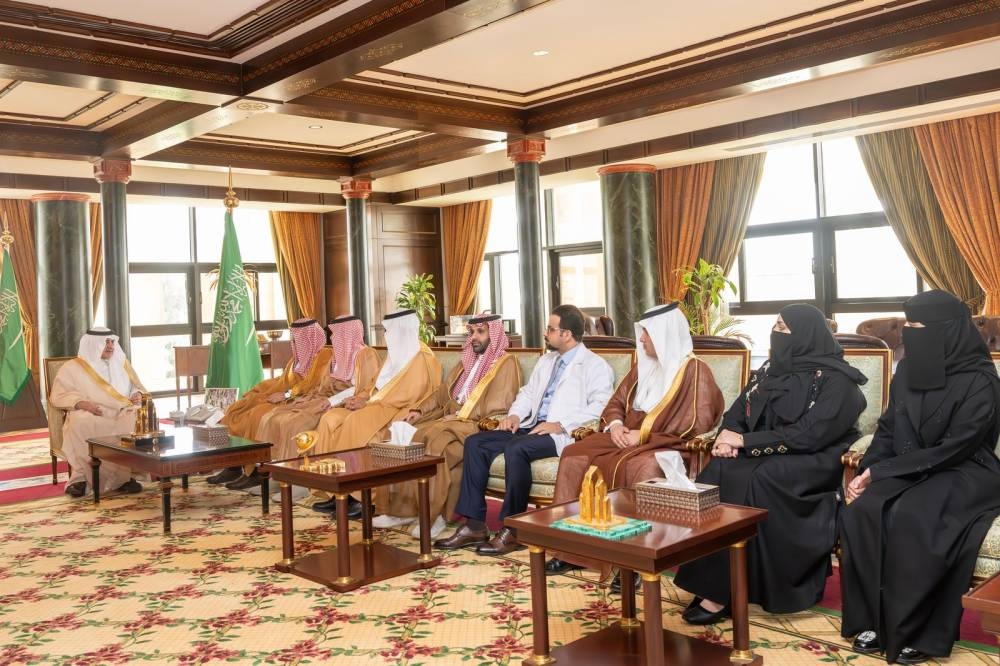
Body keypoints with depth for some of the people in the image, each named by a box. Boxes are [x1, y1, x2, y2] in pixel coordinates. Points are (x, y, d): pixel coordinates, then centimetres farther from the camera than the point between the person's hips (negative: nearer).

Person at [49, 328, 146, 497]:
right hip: (91, 416, -2)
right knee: (80, 423, -38)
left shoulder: (122, 363, 21)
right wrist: (82, 403, -17)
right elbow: (57, 396, 2)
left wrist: (138, 394, 1)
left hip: (121, 413, 3)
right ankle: (81, 476, -29)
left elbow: (137, 387, 27)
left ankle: (124, 475, -29)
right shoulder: (73, 368, 9)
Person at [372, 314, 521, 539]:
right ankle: (402, 509, -11)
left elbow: (496, 407, -13)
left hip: (477, 426, -8)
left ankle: (435, 515, -24)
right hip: (450, 419, 8)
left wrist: (459, 415, -16)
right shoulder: (467, 362, 24)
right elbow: (442, 392, 22)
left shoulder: (506, 363, -2)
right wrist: (420, 410, 6)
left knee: (436, 442, -33)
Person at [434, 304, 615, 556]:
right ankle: (475, 525, -10)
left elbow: (601, 406, -16)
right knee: (475, 443, -10)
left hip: (563, 434, -8)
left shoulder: (595, 365, -3)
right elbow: (528, 392, 28)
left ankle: (512, 529, -21)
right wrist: (515, 414, 6)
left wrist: (560, 425, -22)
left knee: (516, 449, -35)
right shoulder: (546, 360, 23)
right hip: (532, 426, 8)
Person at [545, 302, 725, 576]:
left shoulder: (694, 370, -6)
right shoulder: (643, 365, 15)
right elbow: (616, 402, 21)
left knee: (639, 468, -39)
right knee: (574, 456, -13)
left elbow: (698, 424, -16)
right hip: (628, 438, 7)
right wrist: (615, 425, -4)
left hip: (669, 446, -7)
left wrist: (645, 435, -16)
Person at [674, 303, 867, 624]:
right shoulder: (772, 368, 13)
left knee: (751, 482, -34)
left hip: (814, 461, -6)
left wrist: (744, 440, -19)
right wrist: (727, 436, -12)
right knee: (717, 474, -25)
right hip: (764, 455, 6)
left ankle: (724, 592, -27)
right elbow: (739, 409, 12)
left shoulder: (835, 379, -9)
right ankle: (712, 582, -25)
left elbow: (810, 434, -19)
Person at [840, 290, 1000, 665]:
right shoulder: (908, 371, 5)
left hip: (964, 475, -5)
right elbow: (887, 430, 10)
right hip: (910, 474, 6)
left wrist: (879, 471, -20)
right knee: (862, 510, -24)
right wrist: (866, 472, -8)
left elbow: (952, 450, -20)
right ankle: (874, 621, -13)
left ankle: (919, 633, -18)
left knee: (910, 518, -34)